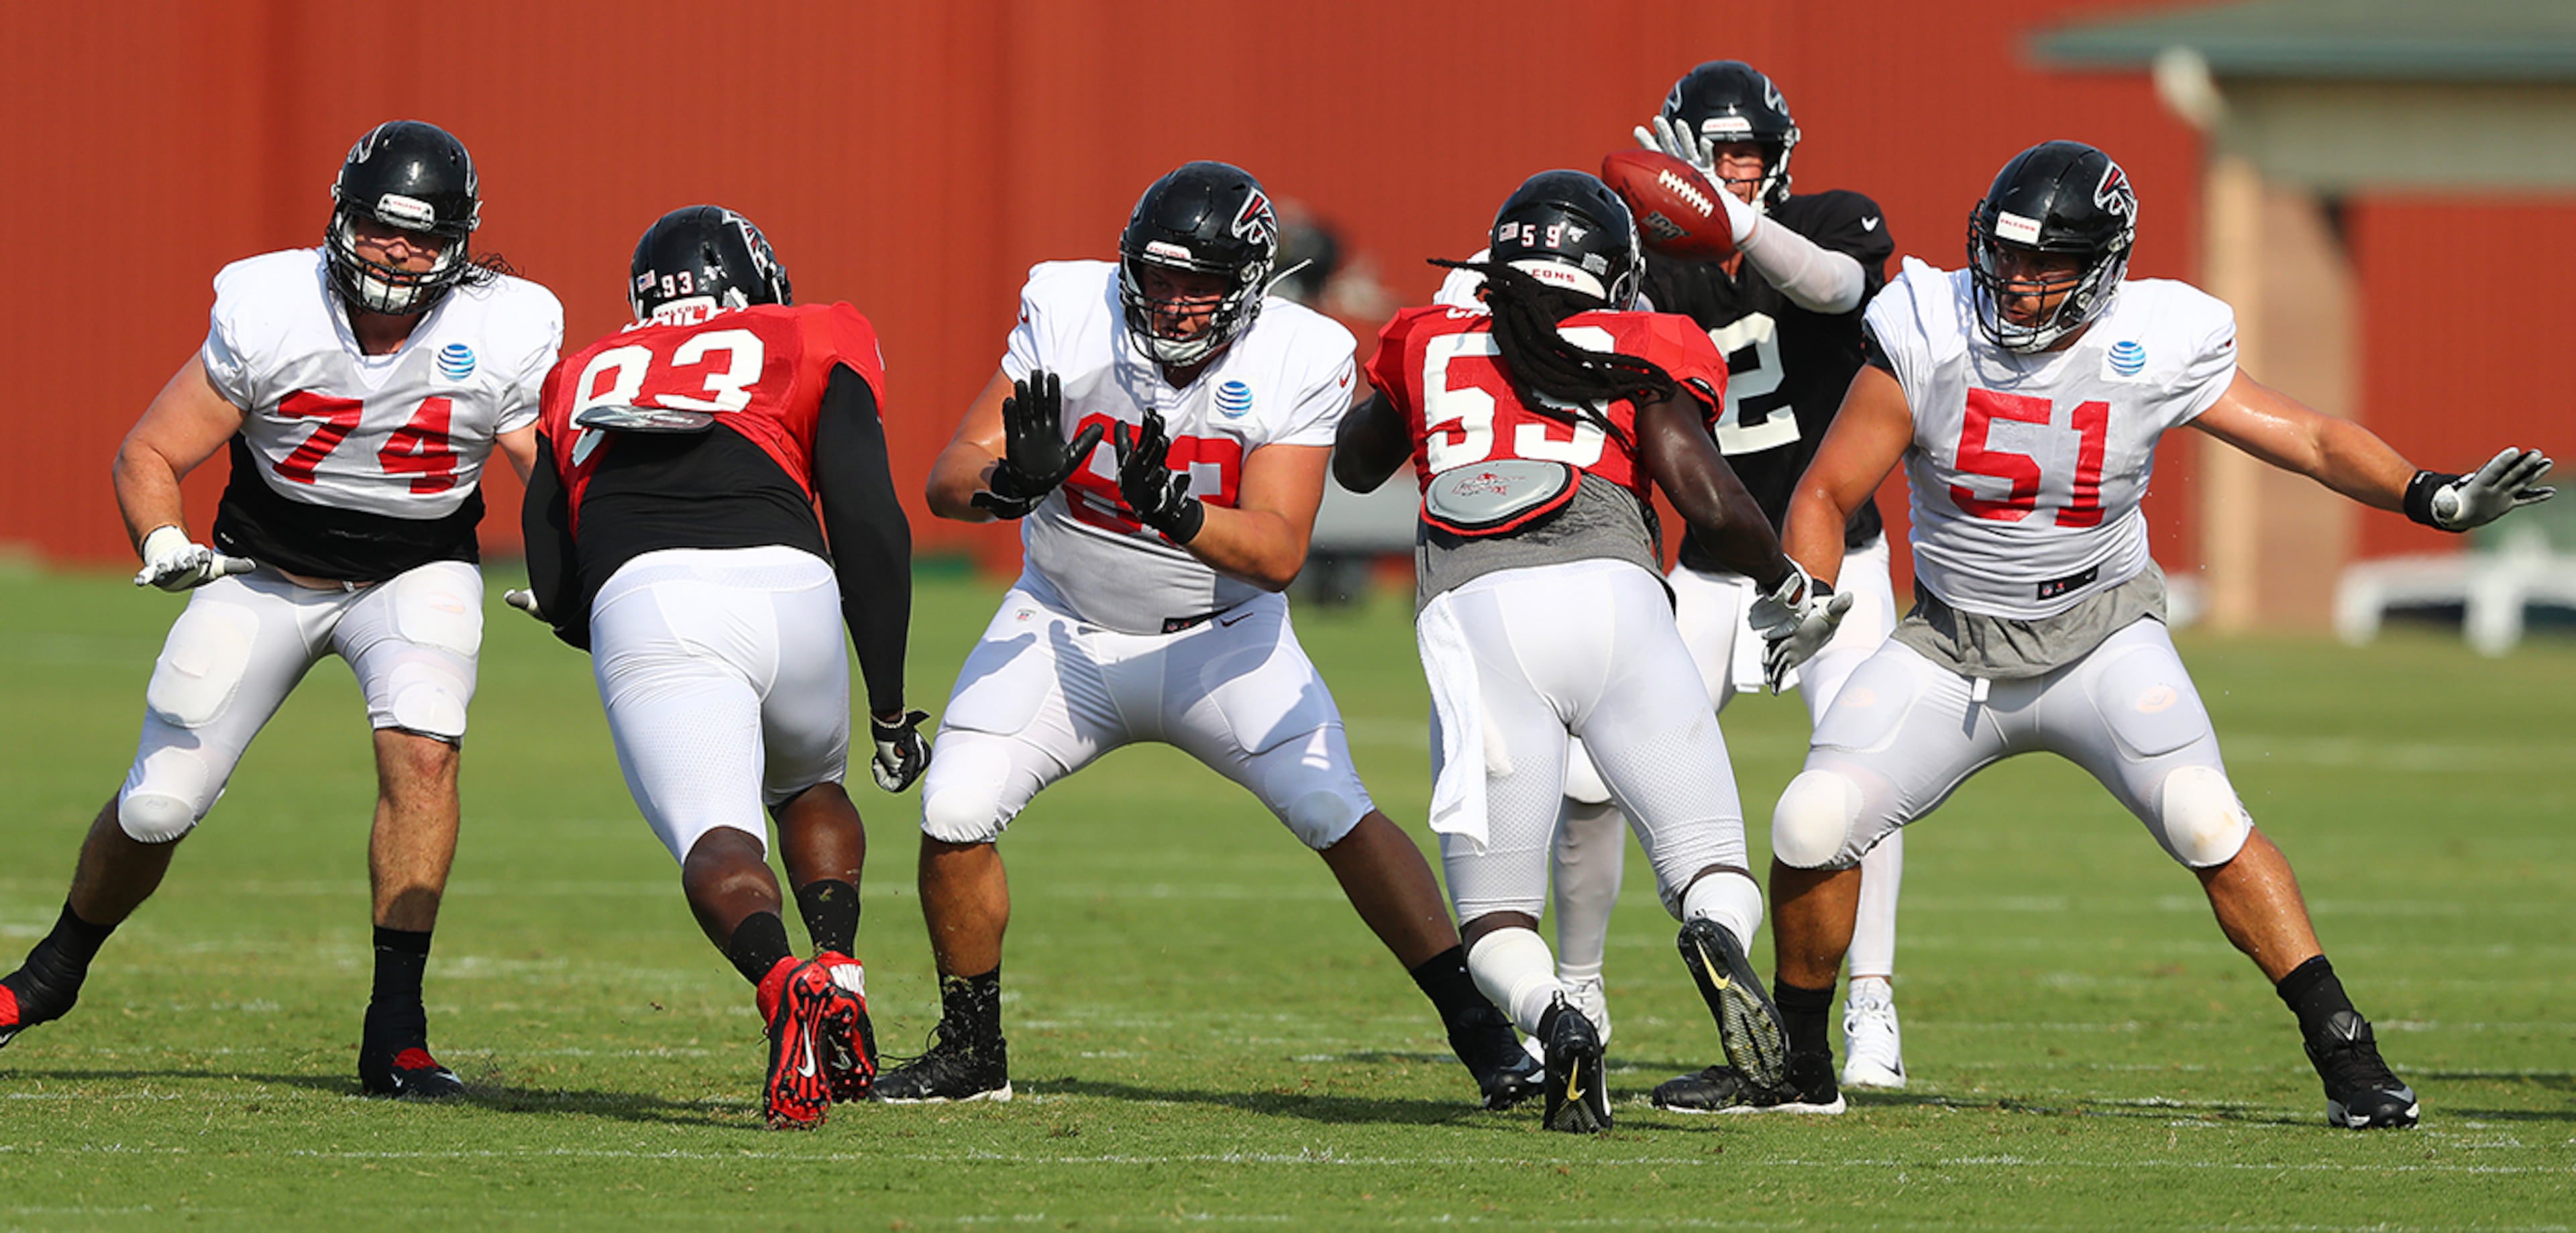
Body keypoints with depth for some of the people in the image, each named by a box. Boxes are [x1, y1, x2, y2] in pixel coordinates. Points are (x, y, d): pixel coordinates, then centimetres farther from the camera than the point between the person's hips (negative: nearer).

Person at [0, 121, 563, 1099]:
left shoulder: (500, 340, -19)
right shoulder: (269, 314, -21)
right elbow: (150, 454, -12)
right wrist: (164, 543, -32)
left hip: (415, 575, 0)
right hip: (265, 571, 0)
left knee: (421, 742, -30)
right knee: (158, 806, 1)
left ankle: (395, 1034, -23)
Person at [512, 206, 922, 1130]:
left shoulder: (584, 380, 31)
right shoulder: (811, 348, 24)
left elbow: (554, 592, 25)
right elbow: (871, 528, 12)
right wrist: (890, 708, 18)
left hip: (637, 603, 0)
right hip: (786, 587, 0)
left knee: (716, 840, -10)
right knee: (808, 785, 29)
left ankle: (780, 982, -43)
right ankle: (838, 975, 5)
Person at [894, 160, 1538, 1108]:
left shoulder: (1299, 362, -19)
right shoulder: (1069, 315, -18)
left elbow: (1278, 552, -25)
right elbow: (949, 482, -19)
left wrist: (1175, 511, -44)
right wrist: (1013, 482, -43)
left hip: (1219, 639, -1)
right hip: (1066, 628, 1)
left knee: (1340, 816, -14)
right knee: (954, 815, -13)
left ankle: (1482, 1032, -2)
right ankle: (970, 1051, 8)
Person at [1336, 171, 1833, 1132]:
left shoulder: (1434, 347, 25)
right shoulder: (1638, 360, 19)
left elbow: (1355, 466, 45)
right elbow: (1711, 503, 5)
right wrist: (1785, 581, 25)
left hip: (1474, 617, 1)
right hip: (1609, 588, -1)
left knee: (1495, 921, 10)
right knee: (1714, 872, 8)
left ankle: (1553, 1019, -23)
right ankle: (1716, 938, -29)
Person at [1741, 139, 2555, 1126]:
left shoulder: (2154, 354, -14)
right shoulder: (1927, 343, -13)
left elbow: (2311, 440, -8)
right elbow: (1827, 493, -6)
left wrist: (2432, 498, -22)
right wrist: (1808, 604, -23)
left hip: (2098, 637, -1)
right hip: (1953, 646, 2)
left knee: (2206, 821, -23)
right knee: (1811, 827, -12)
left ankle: (2345, 1055, -15)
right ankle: (1799, 1069, 10)